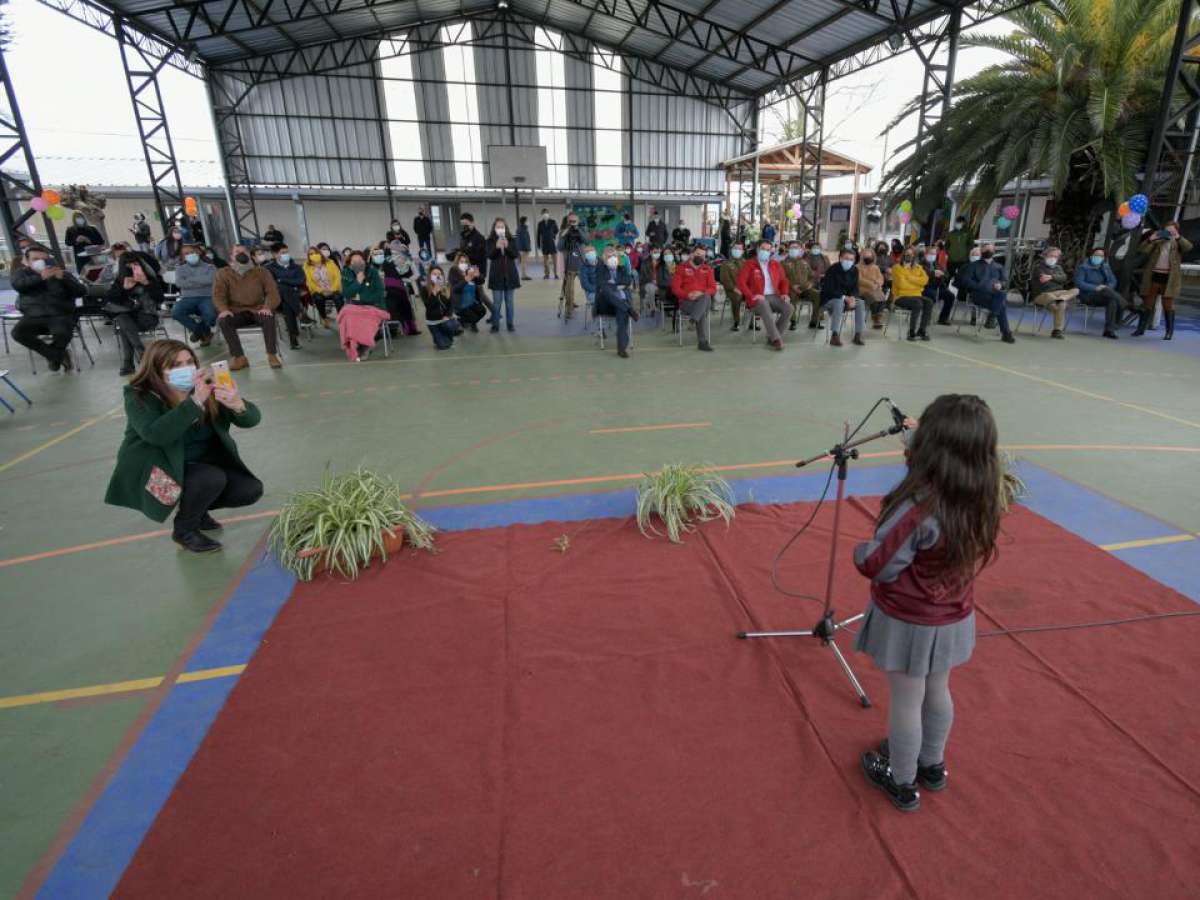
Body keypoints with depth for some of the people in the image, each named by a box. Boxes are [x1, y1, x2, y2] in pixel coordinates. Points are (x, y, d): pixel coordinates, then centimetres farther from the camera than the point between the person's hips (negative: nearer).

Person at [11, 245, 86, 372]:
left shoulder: (62, 274, 14)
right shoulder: (22, 273, 17)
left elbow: (82, 292, -1)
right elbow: (18, 285, -8)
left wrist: (63, 278, -16)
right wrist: (40, 277, -22)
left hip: (60, 315, -2)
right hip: (33, 315, 2)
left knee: (62, 333, -35)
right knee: (18, 333, -27)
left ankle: (53, 356, 0)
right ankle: (60, 354, -10)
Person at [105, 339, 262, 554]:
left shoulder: (207, 388, -9)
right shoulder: (139, 397, -17)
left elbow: (252, 419, -15)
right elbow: (155, 434, -36)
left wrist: (238, 404, -39)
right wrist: (195, 402, -42)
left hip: (202, 464, 5)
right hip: (160, 470, -5)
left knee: (251, 489, -11)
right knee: (212, 479, -31)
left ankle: (195, 507, 17)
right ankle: (184, 529, -3)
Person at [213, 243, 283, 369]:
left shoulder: (261, 271, 7)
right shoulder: (223, 274, 7)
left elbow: (272, 292, -2)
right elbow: (218, 295, -1)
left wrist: (268, 307, -23)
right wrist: (223, 309, -23)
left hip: (258, 310, -1)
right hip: (237, 312, 1)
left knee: (269, 317, -35)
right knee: (222, 320, -30)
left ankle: (272, 355, -25)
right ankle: (239, 358, -25)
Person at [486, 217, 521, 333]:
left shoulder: (511, 240, 2)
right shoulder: (490, 241, -1)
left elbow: (515, 255, -6)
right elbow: (489, 255, -11)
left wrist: (507, 246, -21)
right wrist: (496, 247, -27)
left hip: (510, 273, 1)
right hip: (496, 274, -1)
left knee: (509, 300, 8)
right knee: (497, 301, 2)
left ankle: (510, 323, 17)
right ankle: (495, 325, 9)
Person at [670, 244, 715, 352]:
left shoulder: (707, 269, 16)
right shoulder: (682, 267, 9)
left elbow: (713, 288, 7)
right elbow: (675, 288, 0)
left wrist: (701, 293, -15)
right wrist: (687, 295, -19)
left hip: (703, 300, 2)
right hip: (685, 302, -2)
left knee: (706, 297, -37)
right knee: (703, 313, -34)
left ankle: (692, 320, -45)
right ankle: (703, 342, -33)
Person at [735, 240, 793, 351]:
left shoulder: (776, 264, 17)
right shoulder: (750, 264, 4)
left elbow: (783, 280, 23)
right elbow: (741, 282, -6)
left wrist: (784, 293, 2)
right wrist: (752, 296, -18)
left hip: (774, 296, 5)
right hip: (758, 299, -4)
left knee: (788, 308, -23)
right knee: (766, 309, -38)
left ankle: (772, 338, -14)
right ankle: (776, 339, -35)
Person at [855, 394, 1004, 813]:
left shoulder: (917, 506, -33)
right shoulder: (984, 497, -11)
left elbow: (878, 566, -27)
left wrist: (859, 551, -5)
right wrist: (918, 436, 24)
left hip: (908, 622, -7)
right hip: (954, 618, 7)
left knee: (905, 702, 13)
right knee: (937, 692, 26)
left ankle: (902, 782, 34)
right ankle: (932, 765, 49)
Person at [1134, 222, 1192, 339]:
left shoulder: (1178, 243, 8)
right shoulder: (1157, 241, 12)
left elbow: (1189, 247, -11)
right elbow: (1142, 250, 1)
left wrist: (1177, 237, -18)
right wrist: (1150, 239, -12)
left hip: (1169, 278, -2)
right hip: (1154, 275, 2)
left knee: (1168, 304, 0)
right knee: (1147, 303, 5)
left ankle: (1169, 331, 6)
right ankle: (1141, 328, 12)